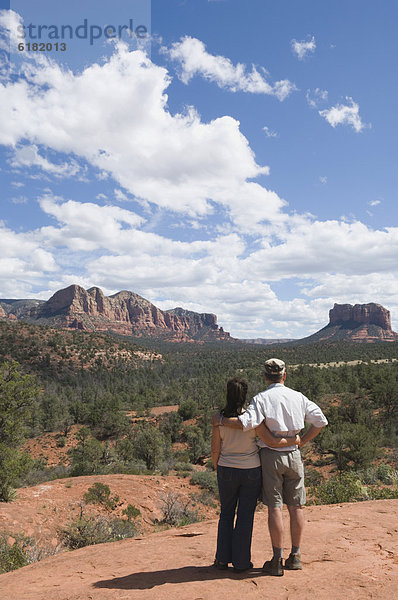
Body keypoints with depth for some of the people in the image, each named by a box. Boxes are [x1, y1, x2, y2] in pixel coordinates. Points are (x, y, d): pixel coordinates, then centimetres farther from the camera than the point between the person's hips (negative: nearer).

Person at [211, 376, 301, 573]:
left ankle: (223, 558, 24)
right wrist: (295, 439, -2)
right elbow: (272, 441, -18)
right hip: (251, 471, -1)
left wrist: (217, 469, 11)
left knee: (226, 514, 19)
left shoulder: (219, 419, -10)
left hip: (227, 470, 2)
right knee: (245, 516, 12)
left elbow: (215, 450, -6)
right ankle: (240, 562, 20)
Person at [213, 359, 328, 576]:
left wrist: (221, 420, -11)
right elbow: (320, 421, 5)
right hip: (293, 455, 4)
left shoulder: (261, 399, -11)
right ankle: (295, 556, 21)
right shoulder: (298, 397, 3)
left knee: (275, 507, 2)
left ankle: (277, 560, 9)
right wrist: (302, 441, 10)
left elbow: (246, 423, -24)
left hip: (271, 455, -3)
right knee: (296, 506, 12)